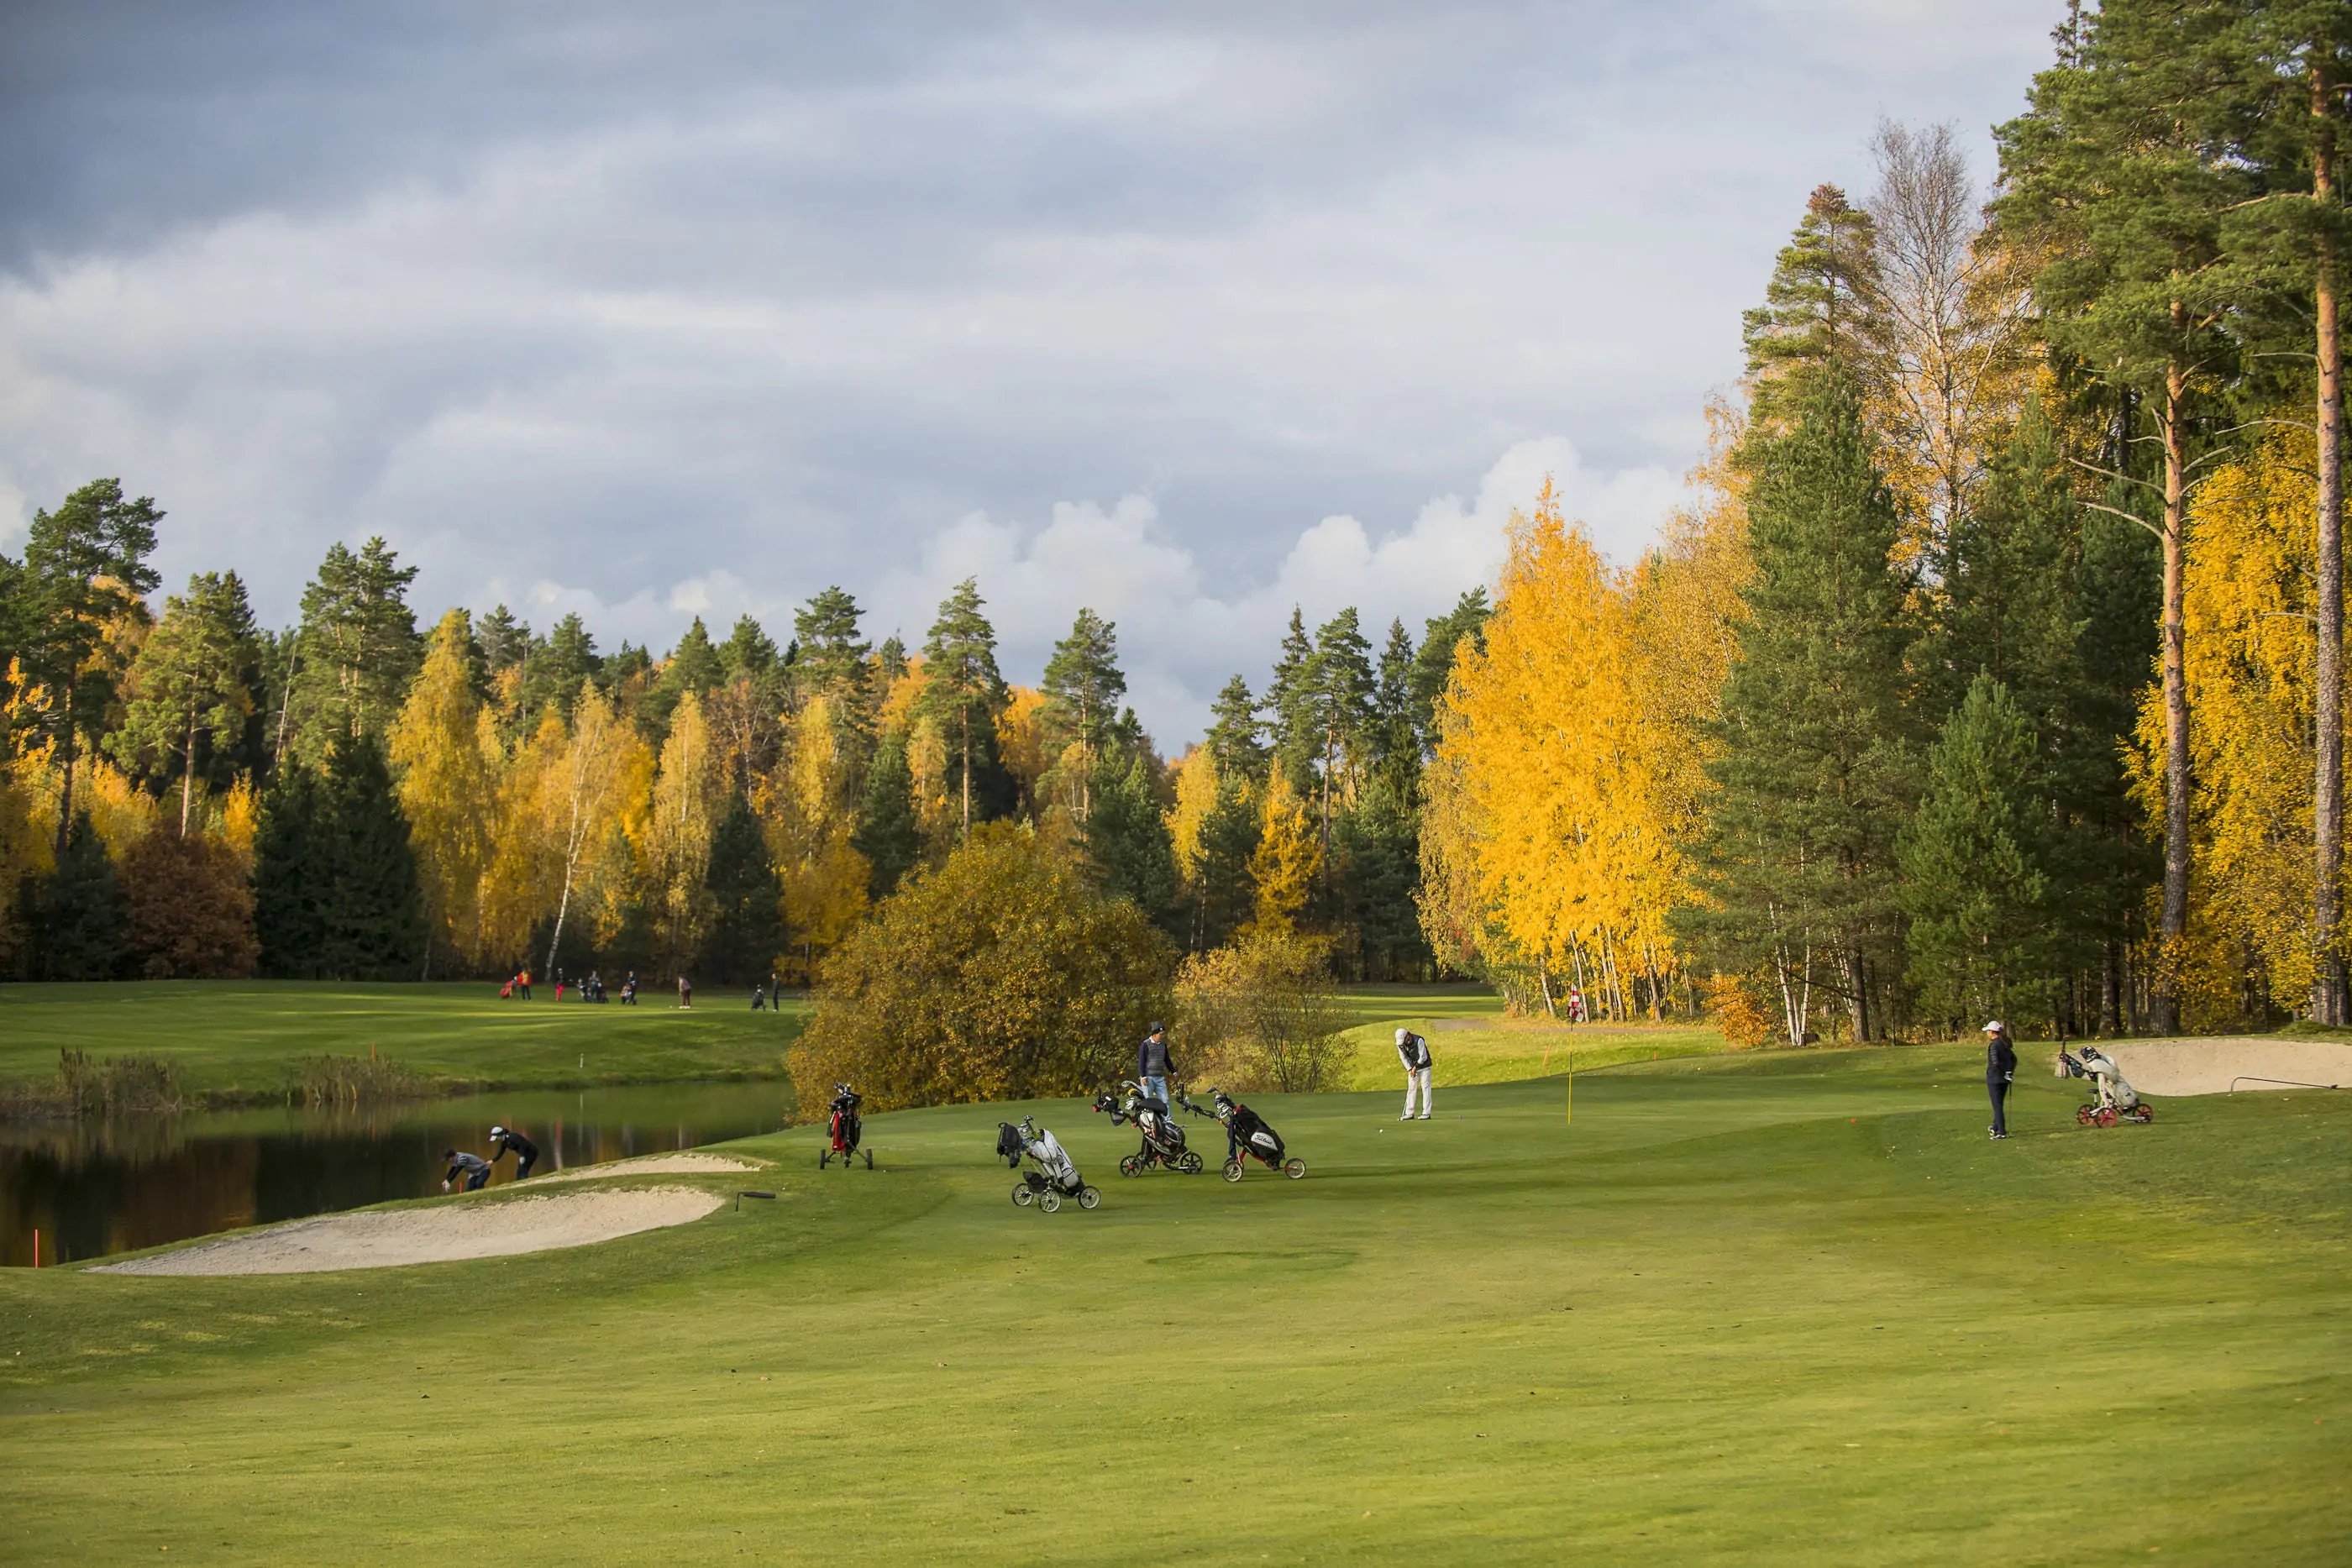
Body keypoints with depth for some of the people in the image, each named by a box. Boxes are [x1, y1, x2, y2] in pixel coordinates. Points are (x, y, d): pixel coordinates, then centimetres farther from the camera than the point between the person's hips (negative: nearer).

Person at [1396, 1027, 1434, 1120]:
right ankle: (1409, 1113, 5)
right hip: (1412, 1068, 6)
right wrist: (1410, 1069, -9)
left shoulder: (1418, 1041, -24)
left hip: (1424, 1067, -6)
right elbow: (1403, 1058, 0)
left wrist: (1415, 1067, -14)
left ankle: (1426, 1113, -8)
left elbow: (1423, 1057, -20)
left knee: (1426, 1088, -7)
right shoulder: (1400, 1044, -7)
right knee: (1411, 1089, 3)